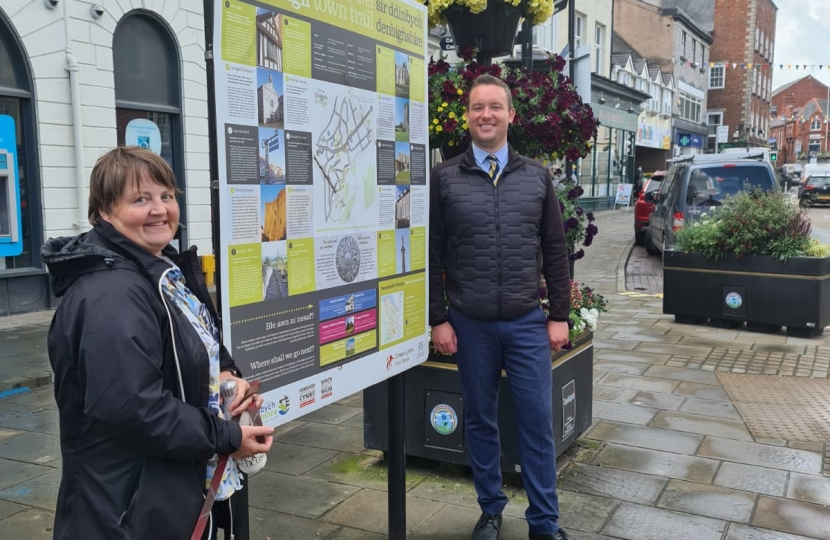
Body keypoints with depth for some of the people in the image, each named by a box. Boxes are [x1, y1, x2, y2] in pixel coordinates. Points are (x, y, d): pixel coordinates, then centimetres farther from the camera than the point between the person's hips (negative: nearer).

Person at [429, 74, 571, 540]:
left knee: (537, 420, 5)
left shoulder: (537, 176, 6)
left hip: (527, 322, 1)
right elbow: (433, 255, 1)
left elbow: (555, 251, 7)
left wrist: (560, 315, 3)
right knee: (480, 420, 11)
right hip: (470, 324, 0)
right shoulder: (445, 178, 1)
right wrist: (438, 319, -3)